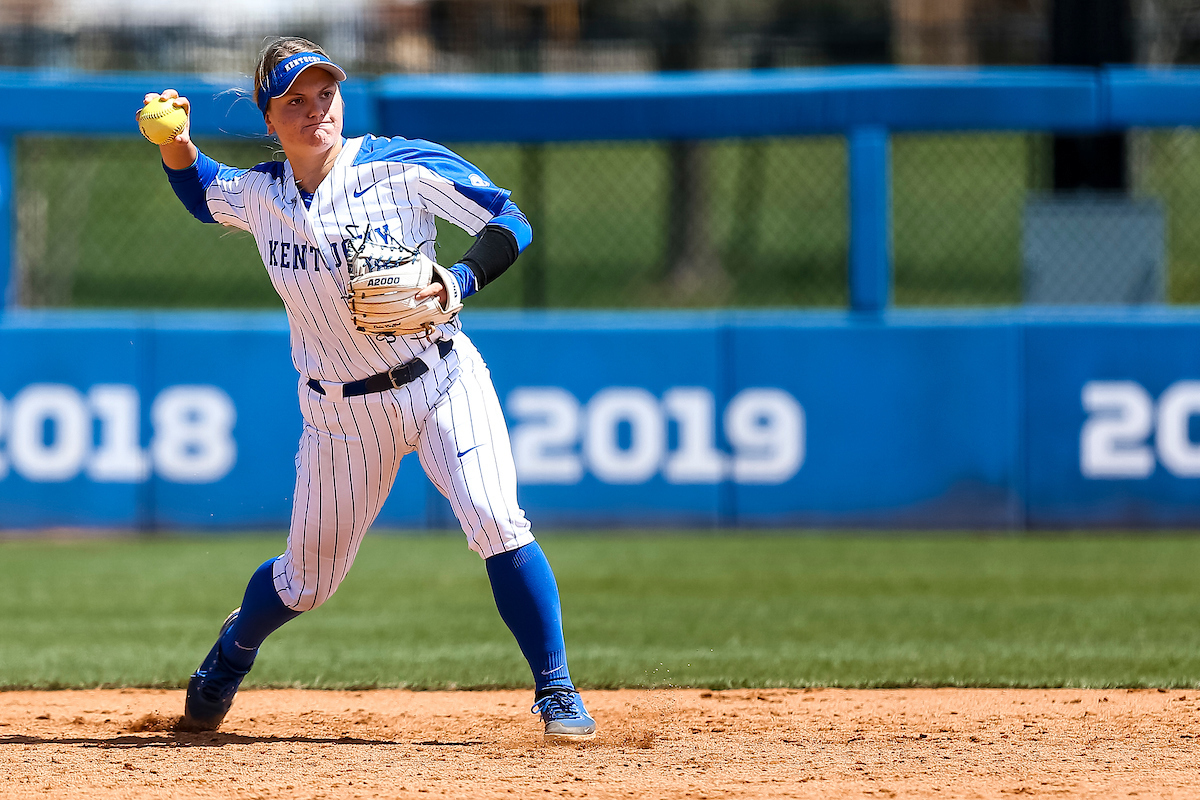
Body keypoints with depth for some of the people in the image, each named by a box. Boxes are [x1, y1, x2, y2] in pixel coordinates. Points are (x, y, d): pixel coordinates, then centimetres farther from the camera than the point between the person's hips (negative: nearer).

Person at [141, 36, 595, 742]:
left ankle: (557, 693, -12)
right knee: (308, 581, 12)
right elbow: (203, 193, 20)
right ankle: (231, 653, 46)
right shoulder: (259, 195, -3)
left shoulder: (403, 166, -13)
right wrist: (176, 142, -1)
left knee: (496, 522, -23)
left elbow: (510, 222, -13)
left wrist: (459, 282, -31)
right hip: (344, 413, 2)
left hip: (442, 383, -2)